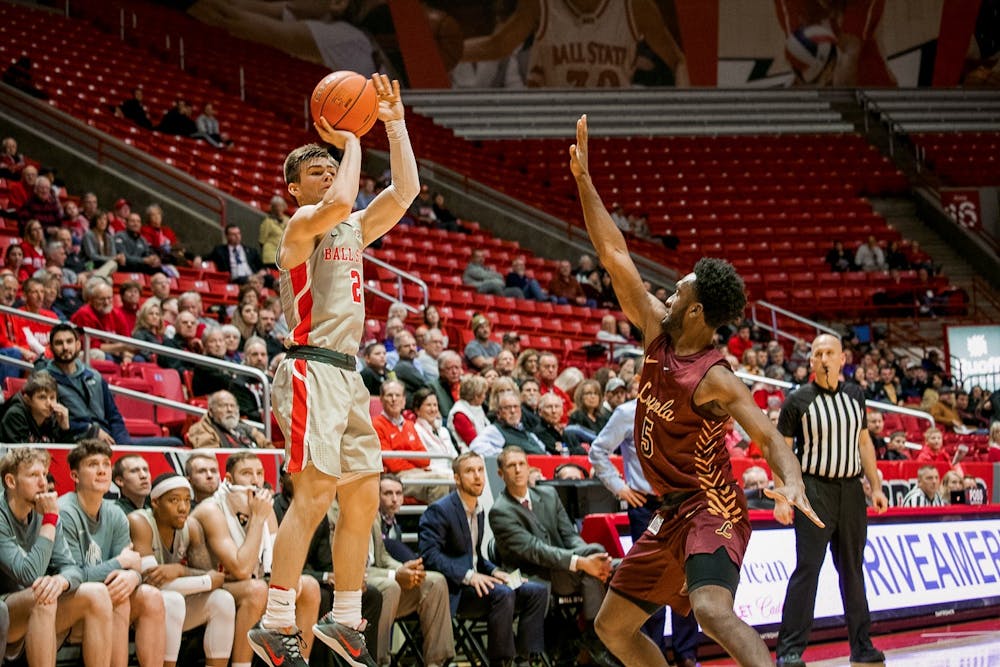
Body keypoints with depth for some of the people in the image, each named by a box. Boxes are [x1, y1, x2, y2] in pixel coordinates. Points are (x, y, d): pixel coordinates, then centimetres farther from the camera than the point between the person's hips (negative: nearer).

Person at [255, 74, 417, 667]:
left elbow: (405, 192, 13)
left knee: (364, 500, 9)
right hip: (314, 369, -9)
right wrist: (350, 142, -13)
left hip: (347, 373, 9)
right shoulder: (302, 225, -4)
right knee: (314, 494, -17)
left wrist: (396, 124, 10)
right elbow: (340, 202, -26)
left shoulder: (354, 230, 20)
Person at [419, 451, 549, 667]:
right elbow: (429, 554, -19)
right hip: (451, 592, -9)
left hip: (474, 584, 9)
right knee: (503, 593, -32)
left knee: (537, 591, -7)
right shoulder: (439, 511, -9)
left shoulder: (479, 512, 18)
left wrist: (494, 571, 4)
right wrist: (468, 576, -27)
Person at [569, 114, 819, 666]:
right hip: (672, 514, 9)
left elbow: (770, 438, -23)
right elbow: (615, 257, 3)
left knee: (712, 610, -34)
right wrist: (583, 180, 1)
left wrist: (793, 484, -44)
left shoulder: (715, 380, -18)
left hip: (712, 511, -9)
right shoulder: (658, 334, 2)